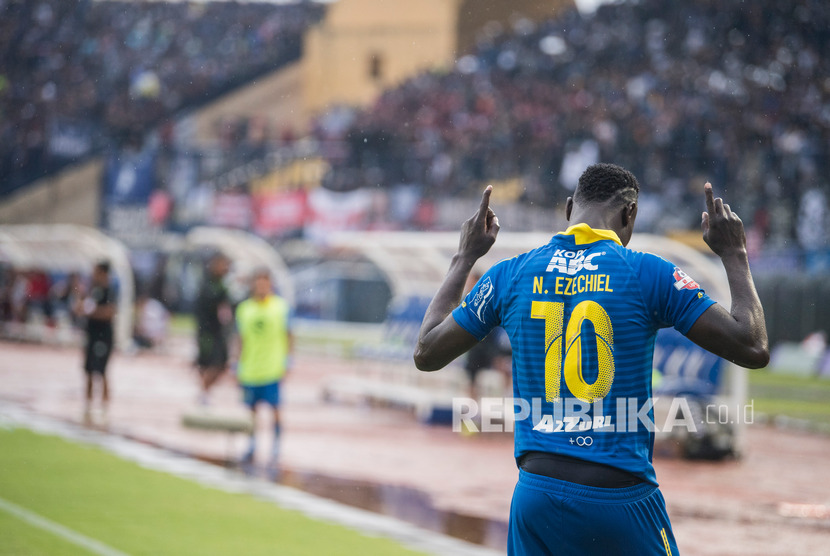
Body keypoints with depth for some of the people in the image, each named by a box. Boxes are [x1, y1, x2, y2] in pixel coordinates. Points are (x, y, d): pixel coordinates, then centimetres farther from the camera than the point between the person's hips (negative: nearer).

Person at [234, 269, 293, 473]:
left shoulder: (281, 307, 1)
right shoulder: (244, 309, 8)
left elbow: (289, 336, 3)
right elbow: (242, 339, 13)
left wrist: (287, 361, -5)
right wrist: (239, 366, 10)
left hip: (273, 369, -3)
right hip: (250, 369, 3)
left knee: (275, 409, -5)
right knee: (251, 409, 8)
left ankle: (275, 451, 1)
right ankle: (251, 447, 22)